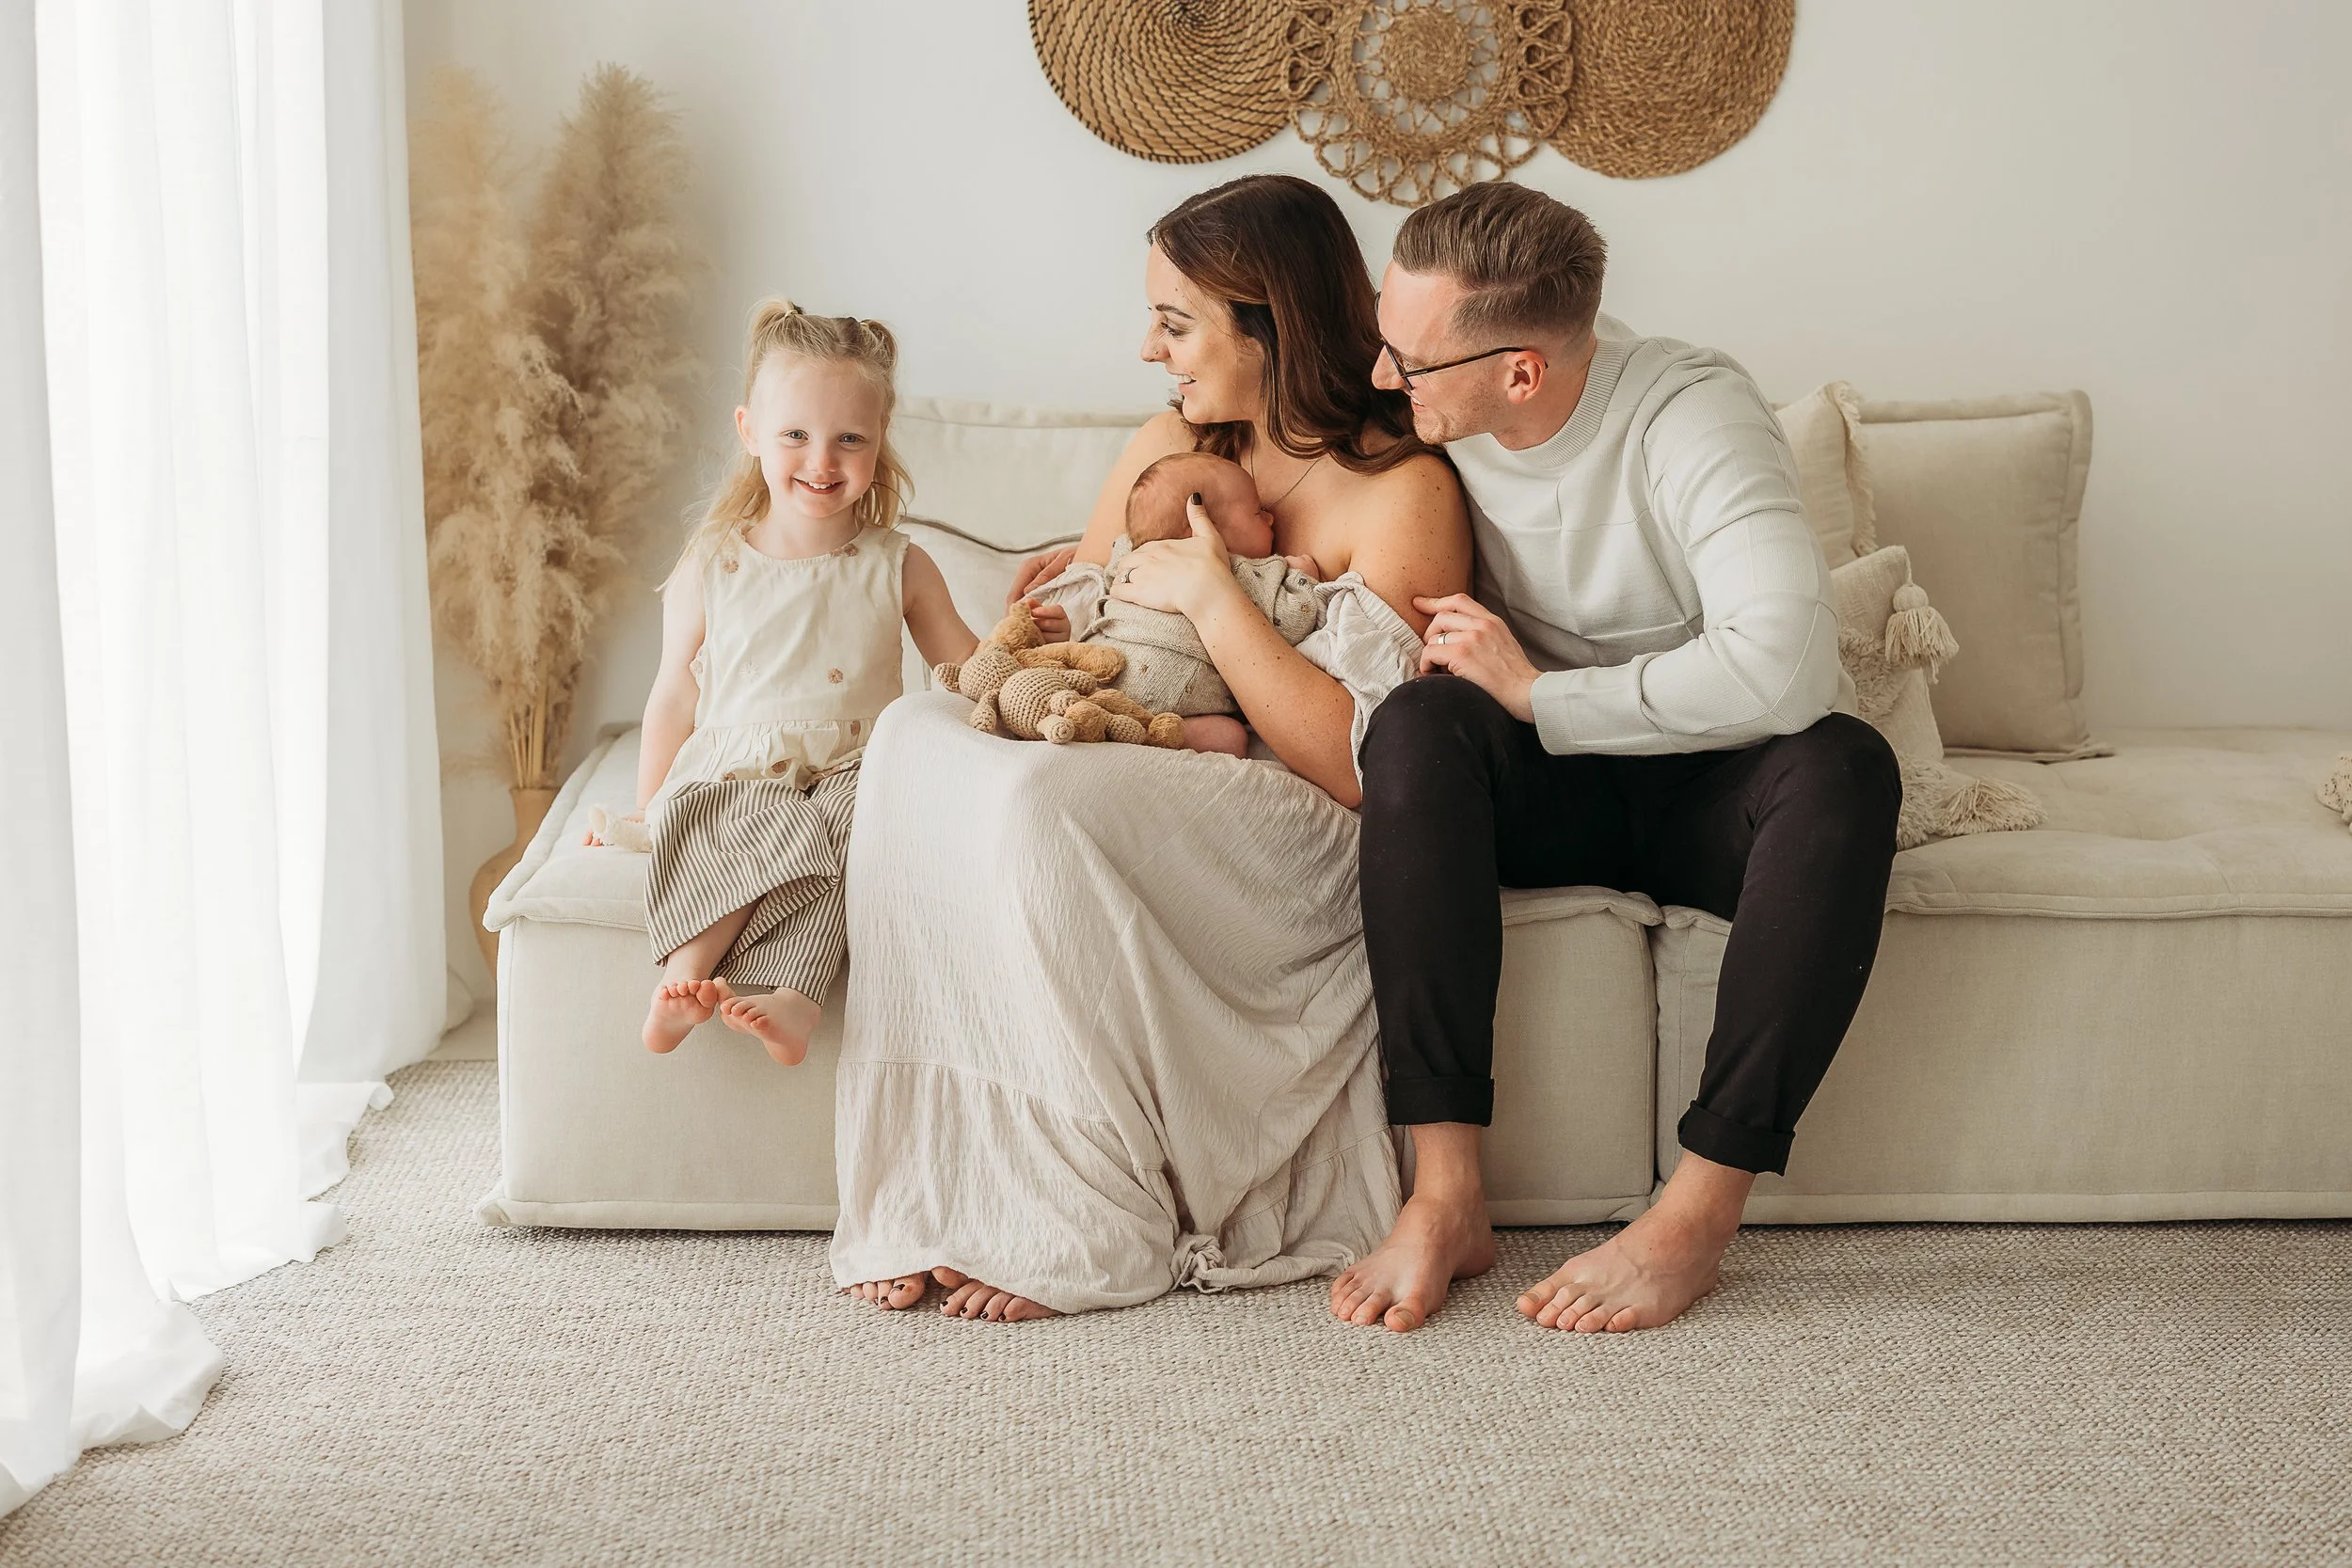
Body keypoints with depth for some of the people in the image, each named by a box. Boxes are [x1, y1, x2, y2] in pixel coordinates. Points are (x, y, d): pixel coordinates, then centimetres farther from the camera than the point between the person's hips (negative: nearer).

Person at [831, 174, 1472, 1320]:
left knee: (1044, 801, -34)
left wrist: (1211, 594, -15)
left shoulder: (1403, 491, -8)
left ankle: (1094, 1232, -21)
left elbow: (1363, 770, -16)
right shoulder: (1168, 451, 14)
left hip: (1296, 848, -7)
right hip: (1137, 789, 7)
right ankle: (935, 1200, -25)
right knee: (916, 733, -22)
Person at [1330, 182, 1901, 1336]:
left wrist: (1540, 692, -27)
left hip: (1715, 788, -3)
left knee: (1845, 768, -37)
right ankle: (1446, 1196, -32)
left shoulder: (1693, 418, -22)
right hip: (1553, 792, 3)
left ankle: (1696, 1216, -32)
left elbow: (1785, 666, -36)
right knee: (1420, 723, -30)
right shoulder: (1432, 421, -5)